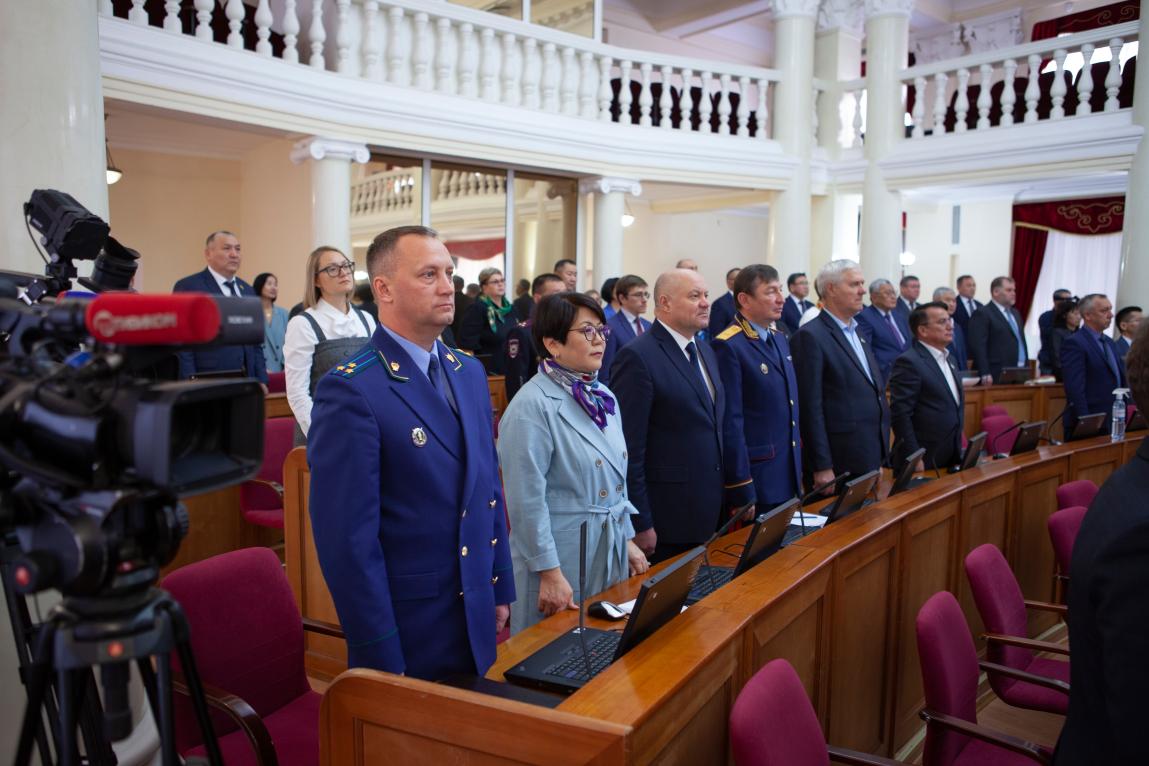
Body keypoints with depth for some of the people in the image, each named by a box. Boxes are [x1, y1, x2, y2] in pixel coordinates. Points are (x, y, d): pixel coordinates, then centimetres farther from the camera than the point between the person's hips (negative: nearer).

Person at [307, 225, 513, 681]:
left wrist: (501, 590, 11)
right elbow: (348, 538, -19)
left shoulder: (470, 372, 5)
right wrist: (383, 659, -15)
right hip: (406, 631, -7)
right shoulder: (350, 391, -19)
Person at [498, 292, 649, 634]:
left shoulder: (604, 397, 7)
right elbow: (527, 500, -19)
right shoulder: (532, 406, -17)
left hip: (611, 555, 7)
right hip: (562, 560, -7)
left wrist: (627, 539, 14)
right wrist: (550, 574, -18)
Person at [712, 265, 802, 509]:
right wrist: (741, 491, -18)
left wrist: (798, 467, 15)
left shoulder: (779, 338, 11)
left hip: (789, 477, 8)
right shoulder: (728, 346, -16)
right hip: (756, 479, -8)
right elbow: (730, 422, -18)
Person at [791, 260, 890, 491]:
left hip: (870, 460, 8)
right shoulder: (810, 337, -13)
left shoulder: (857, 332, 15)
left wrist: (880, 454, 16)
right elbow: (810, 408, -16)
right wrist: (822, 467, -18)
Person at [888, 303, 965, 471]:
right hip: (924, 460, -8)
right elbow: (900, 415, -19)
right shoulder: (909, 362, -14)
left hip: (952, 458, 8)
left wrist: (958, 449, 17)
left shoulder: (950, 360, 15)